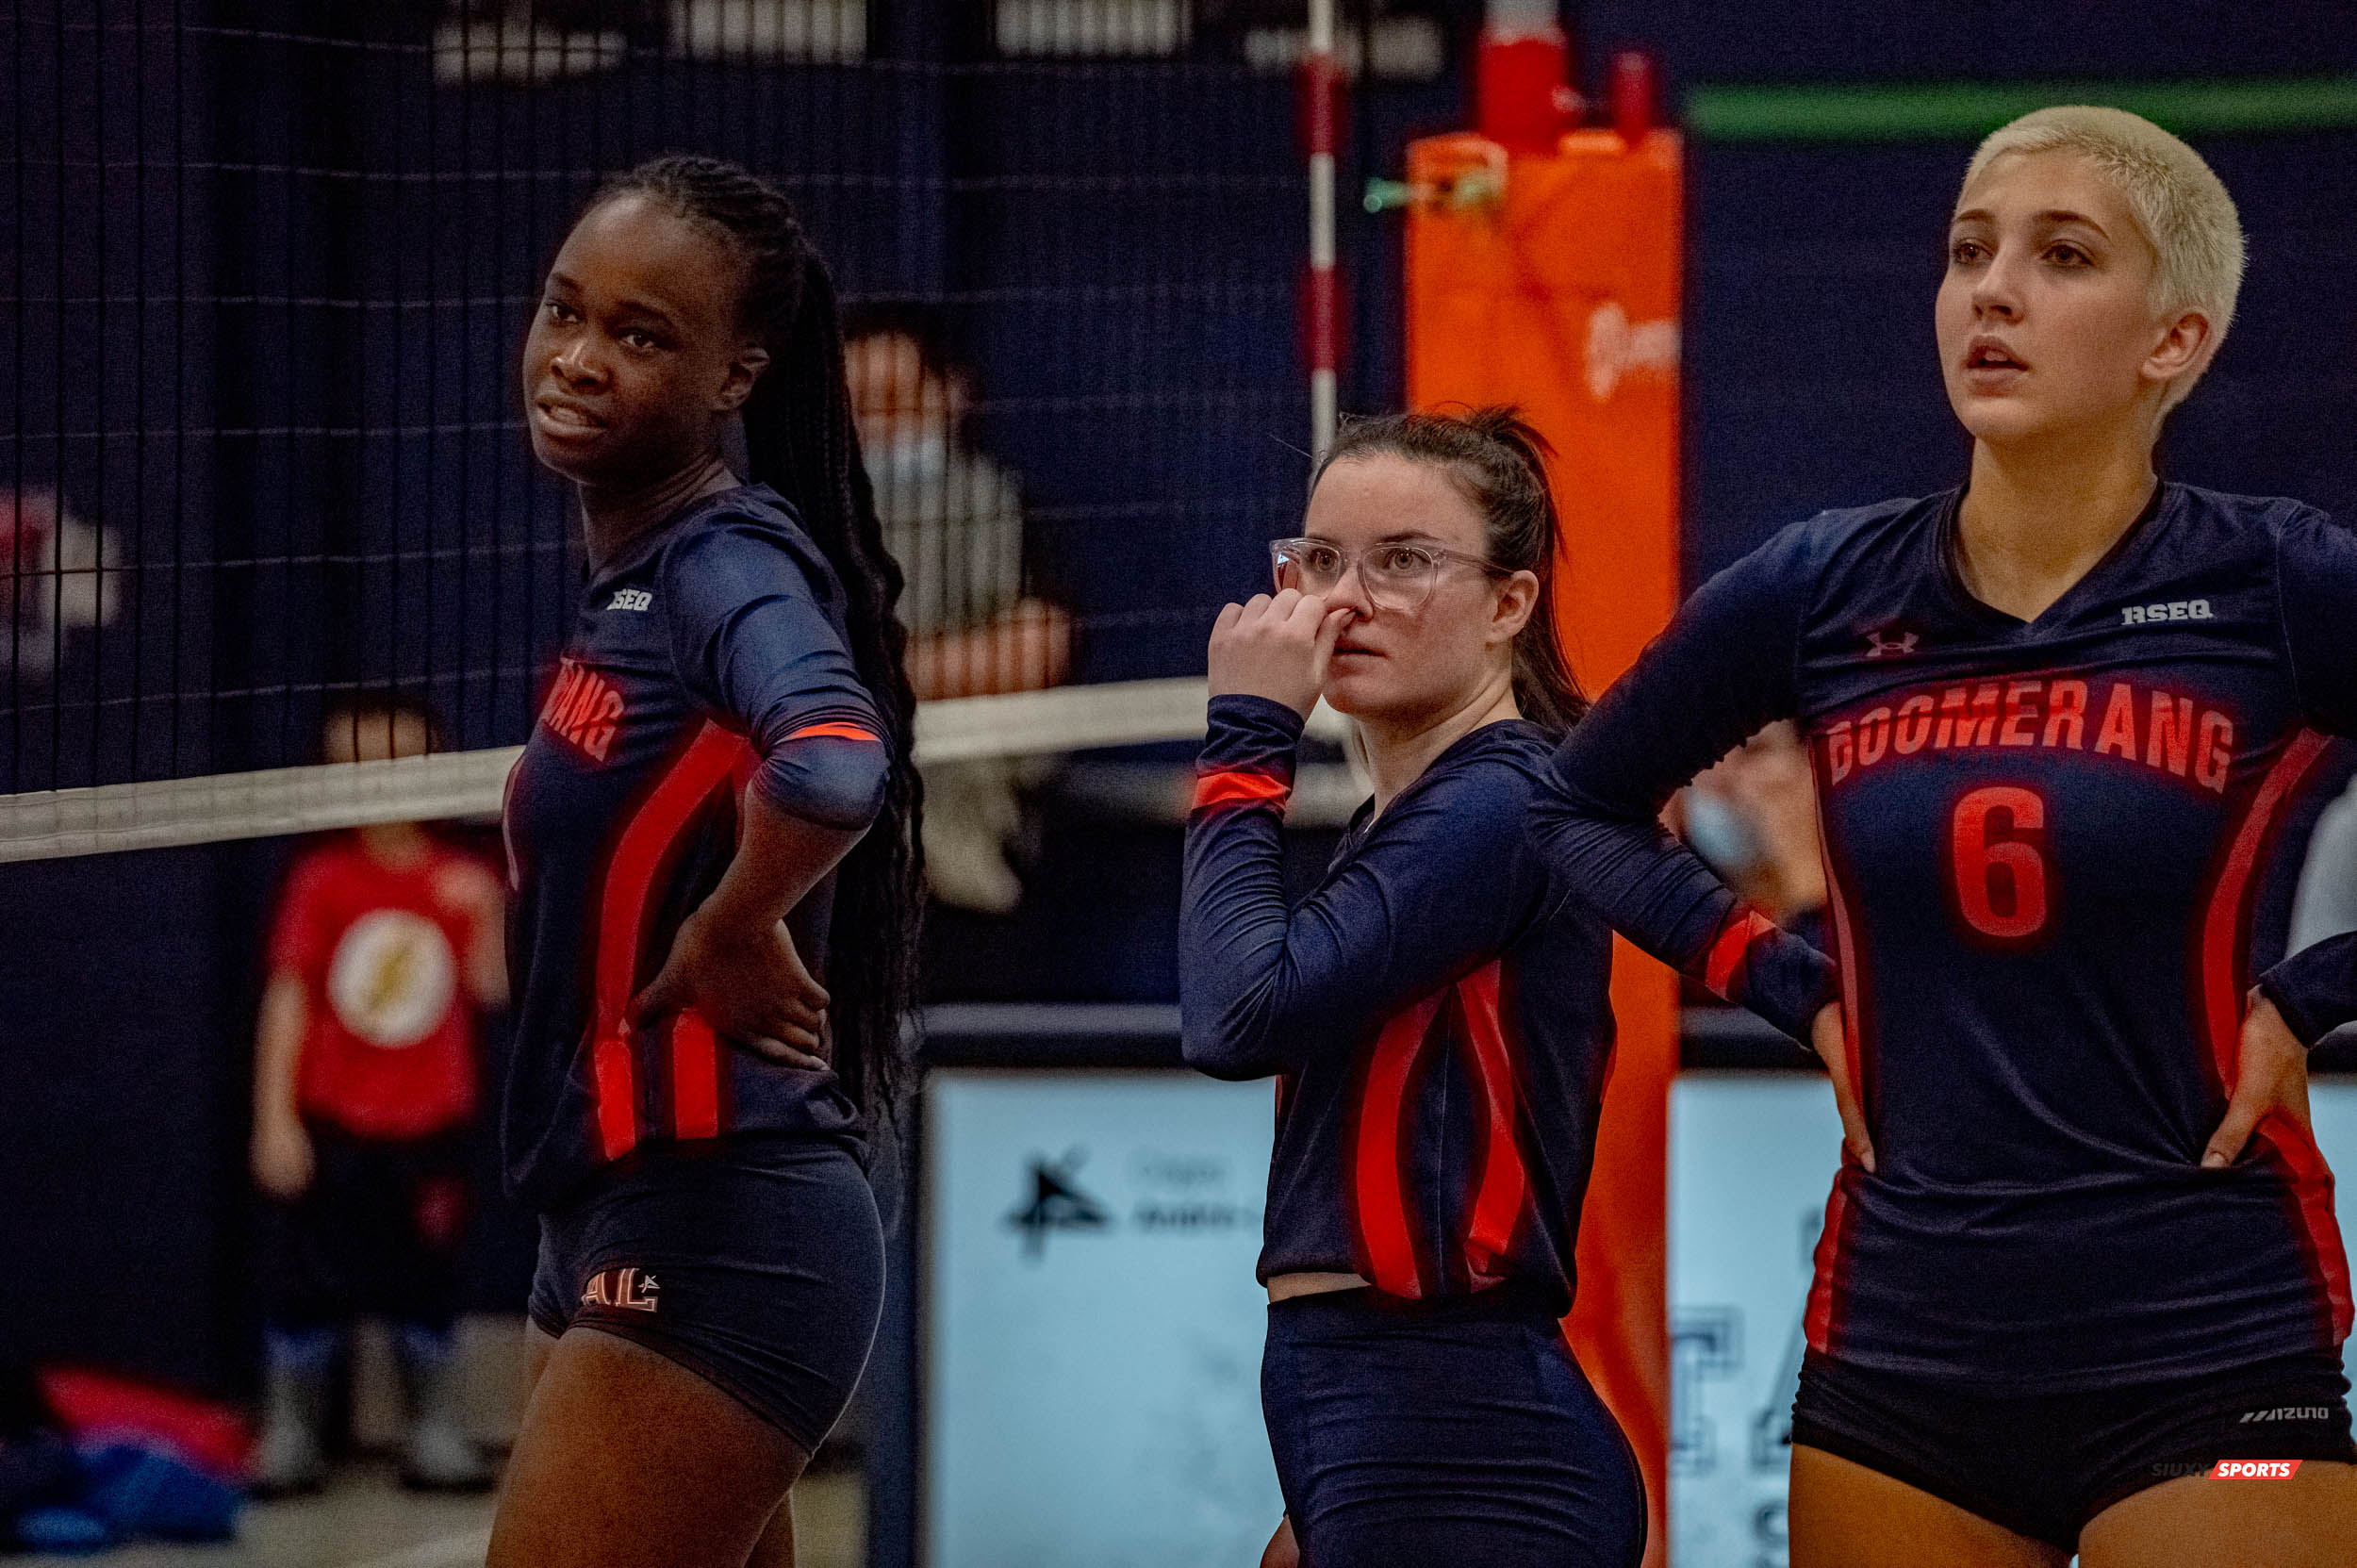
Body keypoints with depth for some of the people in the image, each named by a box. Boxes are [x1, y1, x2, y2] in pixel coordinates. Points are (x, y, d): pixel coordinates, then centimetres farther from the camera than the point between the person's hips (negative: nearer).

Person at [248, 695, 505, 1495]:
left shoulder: (461, 881, 2)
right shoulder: (323, 880, -3)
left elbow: (491, 988, -6)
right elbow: (288, 997, -2)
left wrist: (485, 914, -22)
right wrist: (274, 1119, -6)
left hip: (430, 1127, 1)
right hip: (330, 1125, -1)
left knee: (427, 1289, 7)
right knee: (307, 1282, 0)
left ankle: (436, 1435, 18)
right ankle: (289, 1436, 10)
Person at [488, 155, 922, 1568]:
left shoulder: (730, 564, -15)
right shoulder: (634, 577, 13)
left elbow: (830, 769, -35)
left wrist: (729, 935, -19)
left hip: (711, 1240, -10)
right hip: (624, 1226, 10)